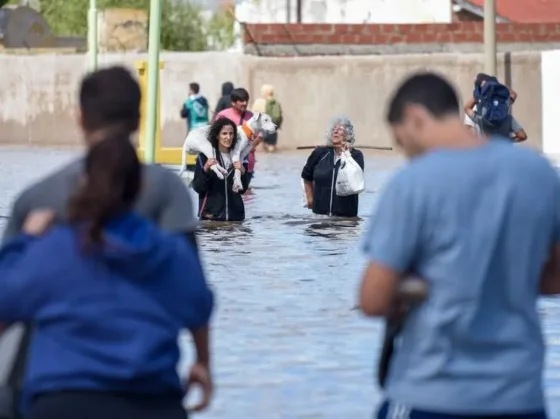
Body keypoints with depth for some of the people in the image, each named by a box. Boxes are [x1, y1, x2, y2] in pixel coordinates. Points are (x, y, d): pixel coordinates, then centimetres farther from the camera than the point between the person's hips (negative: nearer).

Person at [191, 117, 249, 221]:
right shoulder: (205, 156, -3)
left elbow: (242, 189, 10)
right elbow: (197, 188, -5)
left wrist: (242, 173, -7)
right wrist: (205, 170, -20)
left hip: (235, 215, 3)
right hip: (211, 215, -3)